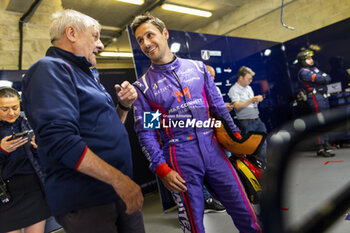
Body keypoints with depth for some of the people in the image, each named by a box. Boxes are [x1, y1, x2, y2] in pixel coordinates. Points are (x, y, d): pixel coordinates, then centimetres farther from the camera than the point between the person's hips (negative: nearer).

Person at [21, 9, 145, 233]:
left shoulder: (87, 74, 17)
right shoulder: (51, 69, -12)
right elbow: (60, 140, -25)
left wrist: (124, 106, 4)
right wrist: (118, 179, -24)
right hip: (86, 201, -9)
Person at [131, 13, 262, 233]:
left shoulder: (198, 67, 8)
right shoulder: (143, 86, 1)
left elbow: (219, 107, 11)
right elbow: (145, 132, -1)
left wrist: (238, 140, 10)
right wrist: (162, 169, -8)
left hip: (213, 148, 3)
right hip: (180, 157, -2)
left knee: (246, 214, 10)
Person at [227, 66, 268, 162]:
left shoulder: (249, 88, 18)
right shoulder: (234, 90, -7)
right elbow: (237, 106, -19)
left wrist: (257, 100, 4)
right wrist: (252, 100, -21)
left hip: (257, 119, 8)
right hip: (246, 122, -8)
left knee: (263, 143, 10)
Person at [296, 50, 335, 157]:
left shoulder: (314, 68, 21)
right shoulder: (303, 72, -8)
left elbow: (328, 78, 12)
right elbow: (318, 78, -19)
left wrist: (324, 78, -7)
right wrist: (324, 78, -1)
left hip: (323, 97, 9)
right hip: (316, 97, -9)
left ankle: (326, 144, 25)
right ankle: (320, 148, -10)